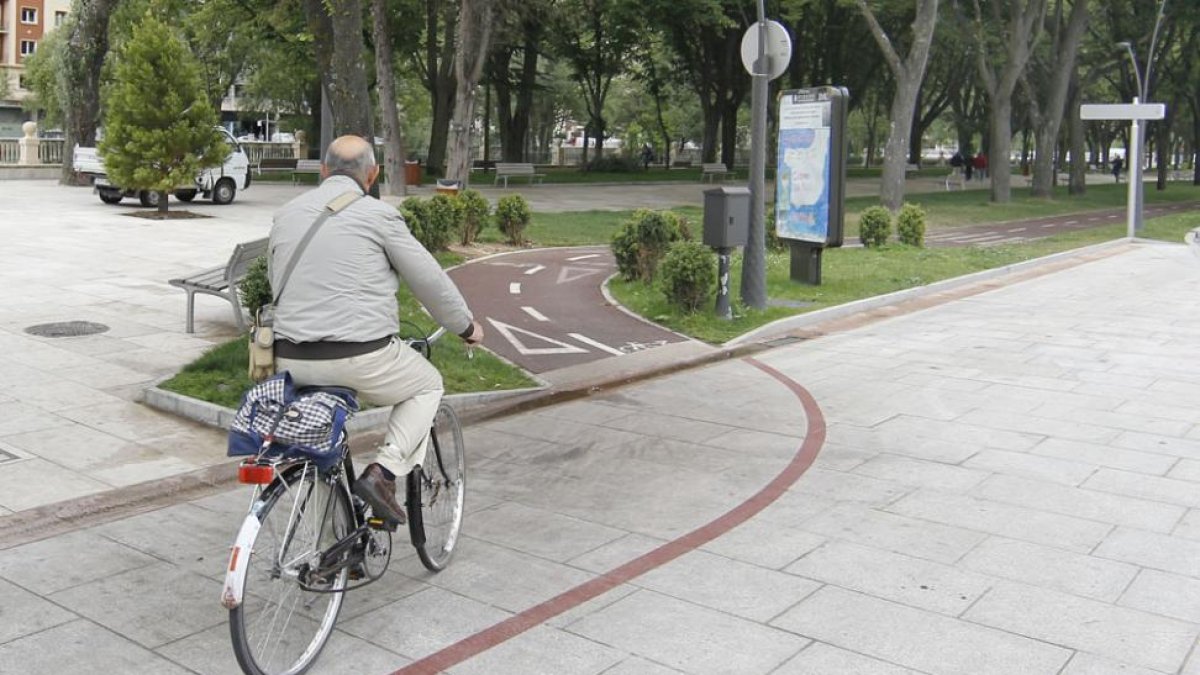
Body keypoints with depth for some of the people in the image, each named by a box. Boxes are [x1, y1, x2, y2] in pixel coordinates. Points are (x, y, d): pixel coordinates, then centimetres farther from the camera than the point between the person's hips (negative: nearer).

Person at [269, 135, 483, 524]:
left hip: (292, 361, 5)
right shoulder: (377, 215, -4)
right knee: (427, 385, 22)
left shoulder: (286, 215, 11)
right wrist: (466, 326, 17)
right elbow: (430, 280, 2)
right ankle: (384, 472, 2)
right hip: (361, 359, -5)